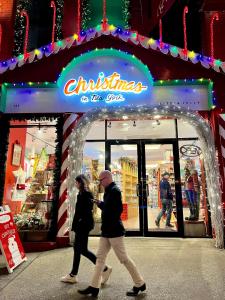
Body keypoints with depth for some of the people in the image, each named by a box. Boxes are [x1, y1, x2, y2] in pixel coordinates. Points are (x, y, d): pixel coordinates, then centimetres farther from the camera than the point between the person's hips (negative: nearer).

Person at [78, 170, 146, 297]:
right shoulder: (109, 191, 12)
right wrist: (100, 203, 5)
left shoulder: (115, 190, -18)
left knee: (124, 258, 4)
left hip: (114, 231, -10)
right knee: (100, 258, 13)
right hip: (107, 231, 10)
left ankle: (140, 284, 22)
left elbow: (117, 210, -25)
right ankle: (94, 287, 24)